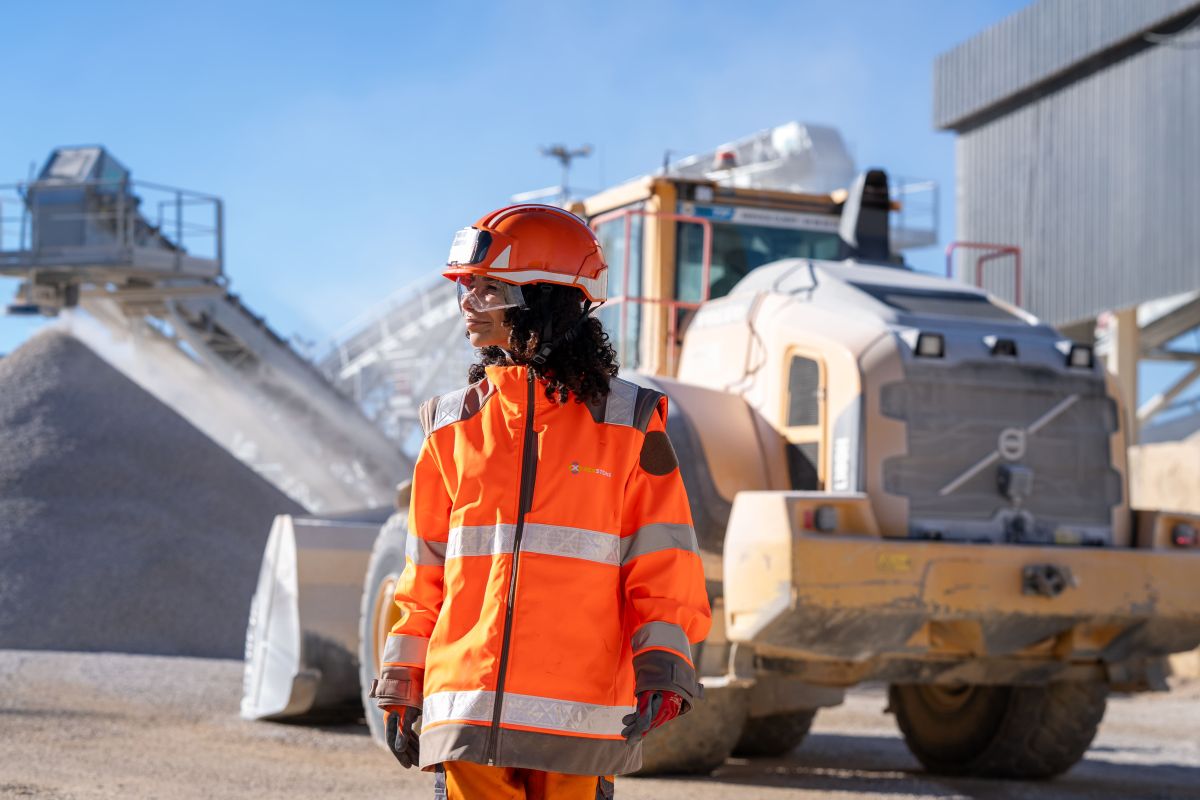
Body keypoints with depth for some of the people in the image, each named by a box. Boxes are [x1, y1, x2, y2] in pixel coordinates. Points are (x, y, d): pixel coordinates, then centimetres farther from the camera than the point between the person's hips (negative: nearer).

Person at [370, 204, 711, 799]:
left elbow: (663, 565, 2)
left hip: (581, 714, -2)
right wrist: (403, 684, 13)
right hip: (467, 708, 2)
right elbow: (425, 574, 15)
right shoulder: (453, 425, 10)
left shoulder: (628, 423, 3)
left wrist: (662, 670, -9)